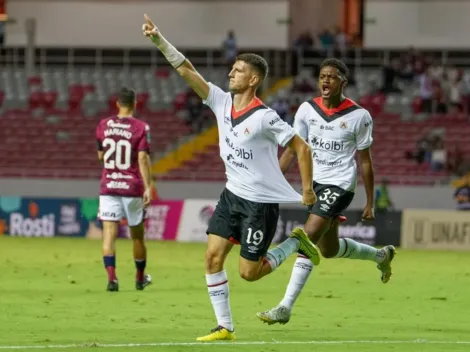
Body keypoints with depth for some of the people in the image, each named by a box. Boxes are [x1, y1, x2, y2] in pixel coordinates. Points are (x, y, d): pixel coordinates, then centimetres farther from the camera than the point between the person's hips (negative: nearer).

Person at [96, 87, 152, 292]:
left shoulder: (103, 125, 4)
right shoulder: (140, 127, -6)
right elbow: (143, 158, -13)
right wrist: (148, 187, -13)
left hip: (108, 188, 1)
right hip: (133, 188, -1)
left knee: (109, 232, -5)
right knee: (137, 235, 14)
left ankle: (111, 277, -23)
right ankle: (140, 278, 28)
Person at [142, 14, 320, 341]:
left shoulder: (264, 117, -19)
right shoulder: (222, 102, -1)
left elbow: (302, 148, -14)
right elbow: (186, 69, -3)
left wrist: (307, 189, -15)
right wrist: (159, 40, -11)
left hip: (262, 201, -6)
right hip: (233, 195, 6)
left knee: (248, 272, -3)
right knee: (213, 257, -5)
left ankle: (296, 243, 21)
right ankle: (225, 327, 1)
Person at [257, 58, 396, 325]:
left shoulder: (358, 116, -9)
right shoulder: (307, 110, 1)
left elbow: (365, 161, -1)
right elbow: (292, 150, 4)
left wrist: (370, 203, 1)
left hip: (339, 185, -6)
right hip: (314, 183, 6)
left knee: (308, 238, -21)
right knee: (329, 249, 18)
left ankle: (286, 307, -21)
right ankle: (381, 256, 47)